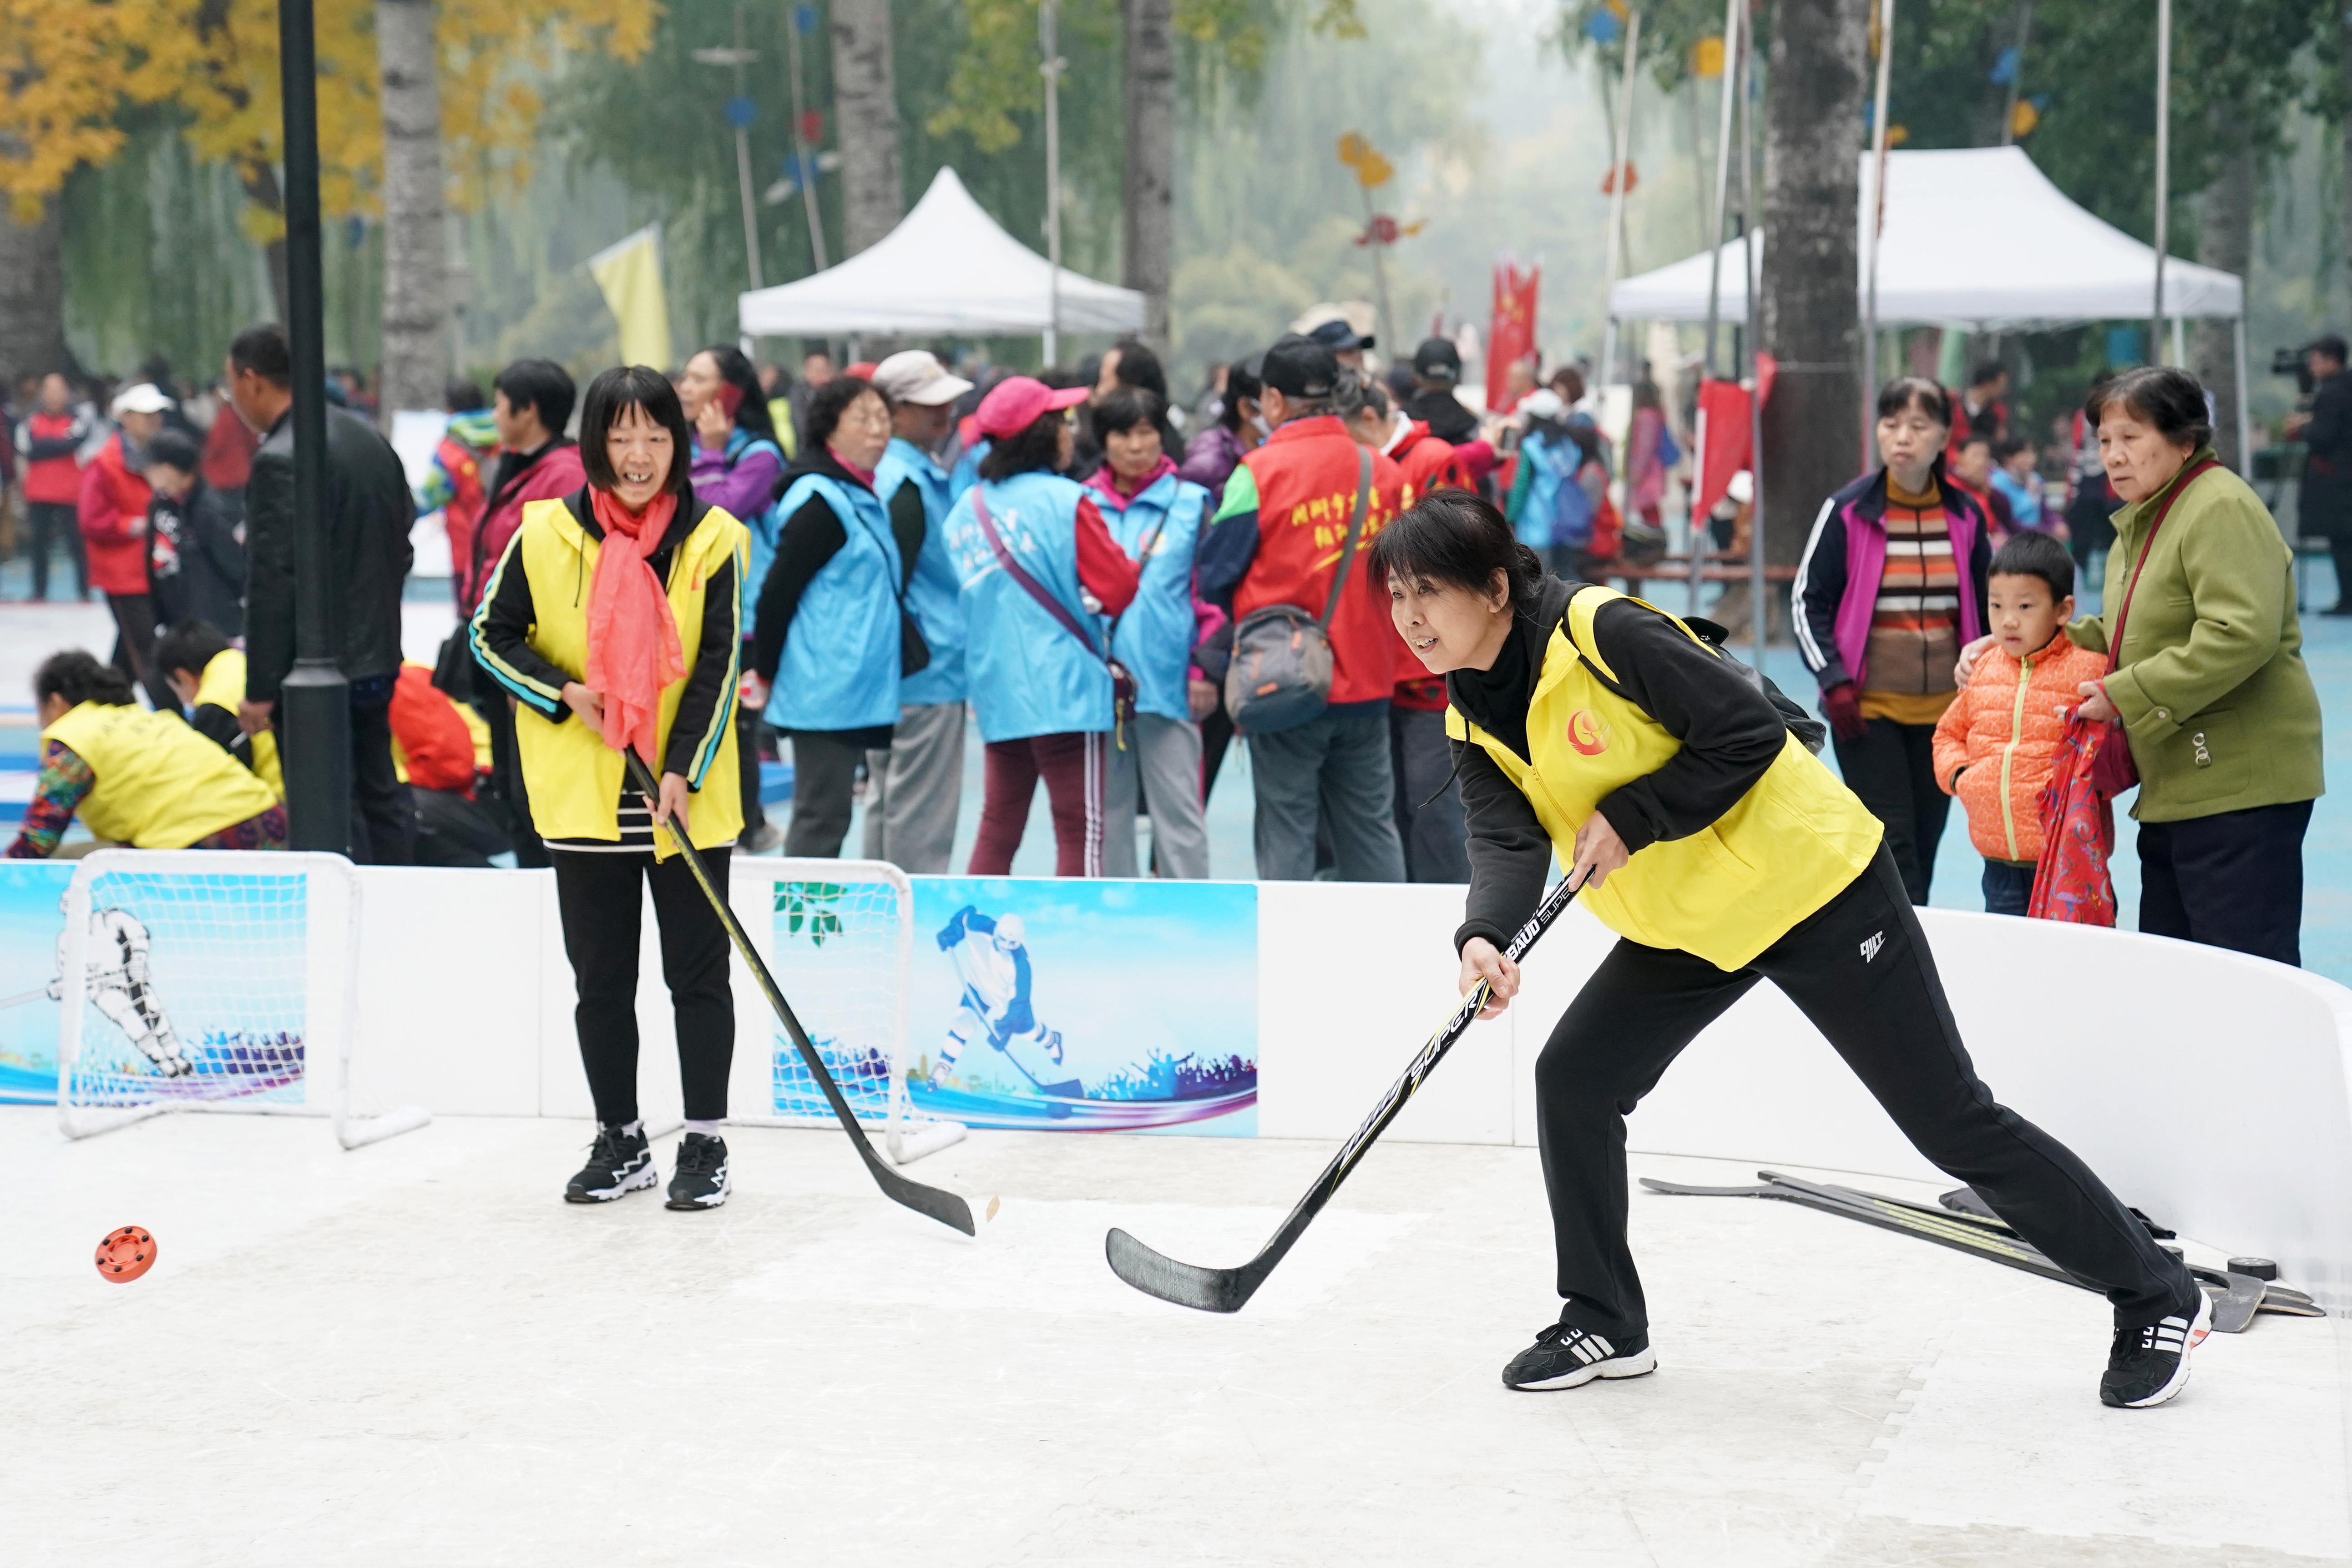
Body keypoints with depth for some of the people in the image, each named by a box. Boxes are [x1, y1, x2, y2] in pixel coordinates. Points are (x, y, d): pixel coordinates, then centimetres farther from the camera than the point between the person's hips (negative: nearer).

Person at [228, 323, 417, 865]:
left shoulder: (280, 460, -19)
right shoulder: (370, 439, 9)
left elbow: (273, 583, -20)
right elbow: (402, 547, 15)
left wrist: (261, 688, -17)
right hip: (377, 657, 9)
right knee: (381, 796, 16)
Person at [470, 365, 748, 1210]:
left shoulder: (711, 539, -4)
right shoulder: (547, 534, -1)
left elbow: (716, 667, -6)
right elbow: (493, 634, 7)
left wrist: (681, 772, -15)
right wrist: (566, 694, -8)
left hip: (687, 800, -1)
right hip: (583, 798, 1)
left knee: (698, 974, 3)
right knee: (601, 979, 9)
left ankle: (705, 1144, 13)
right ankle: (620, 1142, 22)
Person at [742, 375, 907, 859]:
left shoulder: (861, 497, 14)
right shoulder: (821, 501, -14)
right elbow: (777, 591, -15)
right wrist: (766, 674, -7)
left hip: (851, 688, 9)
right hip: (826, 688, -9)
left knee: (823, 816, 13)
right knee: (822, 816, -5)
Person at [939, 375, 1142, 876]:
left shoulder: (964, 509, 7)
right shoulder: (1067, 501, -10)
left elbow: (958, 595, 12)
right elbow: (1120, 590, -11)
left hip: (994, 692, 6)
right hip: (1066, 692, -6)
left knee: (997, 830, 14)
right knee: (1081, 834, -1)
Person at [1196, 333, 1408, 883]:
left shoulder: (1259, 472, -11)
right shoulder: (1382, 471, 1)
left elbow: (1215, 574, -5)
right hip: (1368, 682, 4)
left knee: (1286, 831, 3)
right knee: (1371, 826, 14)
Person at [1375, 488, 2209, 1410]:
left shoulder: (1600, 632, -23)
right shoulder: (1475, 719, 1)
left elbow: (1749, 733, -24)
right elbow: (1506, 839, -11)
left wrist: (1630, 820, -25)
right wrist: (1483, 936, -30)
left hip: (1807, 886, -8)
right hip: (1682, 926, 8)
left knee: (1950, 1121, -3)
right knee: (1573, 1081, -2)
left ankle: (2158, 1301, 10)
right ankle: (1604, 1324, 15)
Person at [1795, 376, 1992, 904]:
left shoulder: (1965, 516, 6)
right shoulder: (1848, 511, -4)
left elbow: (1985, 606, 18)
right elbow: (1809, 601, -1)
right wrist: (1834, 680, -10)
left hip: (1943, 708, 3)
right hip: (1867, 707, -3)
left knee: (1925, 844, 7)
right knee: (1892, 842, -9)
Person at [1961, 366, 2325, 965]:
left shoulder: (2222, 510, -14)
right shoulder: (2140, 523, 19)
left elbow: (2240, 635, -26)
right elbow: (2119, 636, 30)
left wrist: (2128, 695, -21)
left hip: (2238, 788, -11)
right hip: (2174, 792, 11)